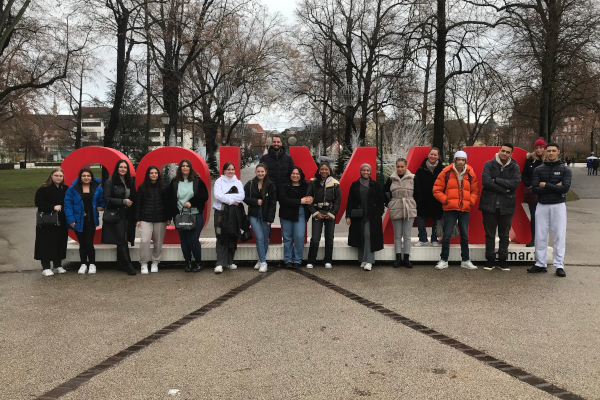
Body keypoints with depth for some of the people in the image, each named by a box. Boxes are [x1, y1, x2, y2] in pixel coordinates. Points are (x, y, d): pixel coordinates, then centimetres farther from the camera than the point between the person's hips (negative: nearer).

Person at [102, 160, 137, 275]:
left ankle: (121, 264, 19)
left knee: (121, 240, 11)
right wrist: (123, 201, -13)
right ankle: (128, 266, -5)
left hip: (127, 215, 5)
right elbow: (107, 199, -11)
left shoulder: (130, 182, 12)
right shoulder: (110, 182, -4)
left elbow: (133, 198, 19)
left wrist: (131, 203, 1)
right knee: (122, 240, -7)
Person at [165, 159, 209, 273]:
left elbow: (204, 196, -1)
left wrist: (191, 202, -13)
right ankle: (188, 262, 19)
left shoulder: (197, 181, 2)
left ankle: (198, 263, 10)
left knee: (193, 240, -8)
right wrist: (169, 217, 4)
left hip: (195, 215, -3)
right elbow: (170, 200, 7)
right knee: (184, 241, 6)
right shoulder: (174, 183, 7)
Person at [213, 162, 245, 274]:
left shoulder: (238, 182, 13)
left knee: (233, 238, 4)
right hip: (221, 211, -3)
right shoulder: (219, 181, 5)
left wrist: (226, 196, -10)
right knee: (222, 238, -9)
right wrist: (232, 201, -11)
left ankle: (230, 262, 16)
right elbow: (218, 195, -10)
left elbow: (242, 196, -3)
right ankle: (220, 264, -11)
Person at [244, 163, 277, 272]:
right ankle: (263, 262, -4)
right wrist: (256, 201, -12)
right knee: (259, 238, -8)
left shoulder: (271, 185, -3)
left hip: (265, 216, 1)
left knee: (265, 239, 9)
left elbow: (273, 203, -3)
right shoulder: (250, 184, 0)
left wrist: (270, 218, -9)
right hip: (254, 215, 0)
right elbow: (244, 197, 4)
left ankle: (261, 260, 25)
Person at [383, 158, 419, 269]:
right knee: (397, 236, 6)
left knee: (407, 235, 3)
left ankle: (406, 258, 11)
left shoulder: (413, 178, -1)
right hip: (395, 211, 1)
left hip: (409, 210, -1)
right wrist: (389, 204, 5)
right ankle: (398, 258, 11)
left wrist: (414, 204, 0)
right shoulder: (391, 179, 2)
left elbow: (418, 194, 5)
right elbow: (384, 192, 12)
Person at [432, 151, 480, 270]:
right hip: (449, 209, -3)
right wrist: (445, 200, -10)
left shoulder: (470, 174, 4)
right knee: (446, 235, -1)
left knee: (465, 236, 9)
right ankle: (444, 260, 10)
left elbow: (475, 190, 13)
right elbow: (437, 190, -2)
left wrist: (471, 201, -2)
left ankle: (466, 261, 19)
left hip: (465, 210, 3)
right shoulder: (446, 172, -5)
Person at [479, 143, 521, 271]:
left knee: (504, 235, 9)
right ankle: (490, 260, 16)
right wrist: (504, 189, -14)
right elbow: (485, 181, -14)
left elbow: (515, 183, -12)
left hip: (506, 206, 1)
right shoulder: (489, 164, 0)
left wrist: (496, 180, -14)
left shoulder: (515, 167, 4)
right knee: (489, 234, 6)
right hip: (489, 204, -1)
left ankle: (503, 260, 20)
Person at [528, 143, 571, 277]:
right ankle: (540, 264, 14)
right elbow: (535, 189, -7)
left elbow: (565, 188, -14)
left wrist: (545, 185, -12)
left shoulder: (565, 169, 1)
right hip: (542, 205, 2)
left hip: (558, 205, -2)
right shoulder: (539, 169, 6)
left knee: (559, 236, 0)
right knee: (540, 236, 5)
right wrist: (554, 187, -13)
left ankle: (559, 265, 6)